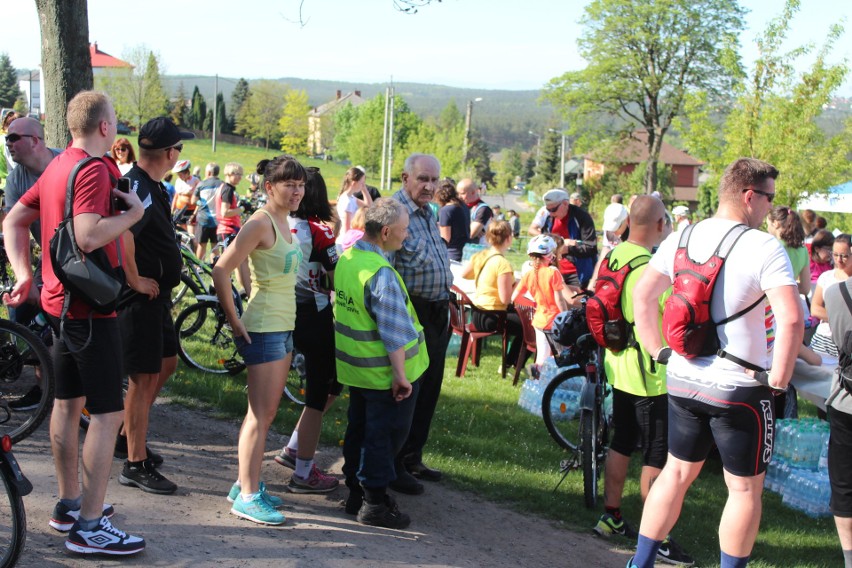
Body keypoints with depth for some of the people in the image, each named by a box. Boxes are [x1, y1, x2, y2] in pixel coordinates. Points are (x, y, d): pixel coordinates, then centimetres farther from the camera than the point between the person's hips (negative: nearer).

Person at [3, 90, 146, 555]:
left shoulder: (58, 166, 12)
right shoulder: (93, 169, -18)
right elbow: (89, 236, -31)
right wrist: (134, 211, -17)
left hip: (60, 302, 10)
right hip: (90, 306, -10)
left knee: (68, 403, 17)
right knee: (108, 411, -7)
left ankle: (68, 503, 29)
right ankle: (90, 527, -5)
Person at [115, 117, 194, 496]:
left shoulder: (151, 187, 12)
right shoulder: (138, 189, -21)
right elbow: (122, 233, -39)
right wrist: (135, 280, -26)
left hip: (156, 296, 10)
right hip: (140, 297, -10)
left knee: (166, 364, 20)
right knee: (144, 377, -3)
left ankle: (128, 439, 33)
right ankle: (135, 465, 7)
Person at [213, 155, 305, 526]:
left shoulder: (283, 221, 12)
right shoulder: (261, 222, -15)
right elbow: (221, 270, -21)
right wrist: (234, 321, -16)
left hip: (284, 326, 9)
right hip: (264, 328, -9)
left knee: (265, 412, 13)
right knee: (261, 414, -8)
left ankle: (246, 485, 22)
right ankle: (247, 497, -3)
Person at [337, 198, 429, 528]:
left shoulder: (346, 259, 3)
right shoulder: (381, 274, -26)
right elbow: (394, 331, -25)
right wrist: (400, 374, -19)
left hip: (354, 366, 9)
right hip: (384, 371, -9)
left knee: (359, 428, 18)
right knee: (384, 435, 3)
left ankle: (356, 493, 29)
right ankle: (374, 503, 11)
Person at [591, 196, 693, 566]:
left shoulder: (614, 255, 4)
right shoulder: (653, 266, -23)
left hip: (620, 366, 9)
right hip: (652, 373, -9)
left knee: (621, 445, 18)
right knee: (657, 457, 0)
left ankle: (611, 517, 28)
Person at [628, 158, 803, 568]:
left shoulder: (681, 239, 2)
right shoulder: (764, 247, -16)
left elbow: (643, 295, 6)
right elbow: (791, 319, -24)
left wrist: (658, 351, 10)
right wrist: (778, 381, -14)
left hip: (682, 380, 6)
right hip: (739, 390, -6)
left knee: (677, 471, 20)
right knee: (745, 488, 10)